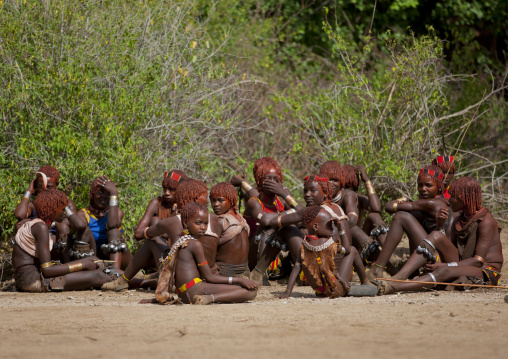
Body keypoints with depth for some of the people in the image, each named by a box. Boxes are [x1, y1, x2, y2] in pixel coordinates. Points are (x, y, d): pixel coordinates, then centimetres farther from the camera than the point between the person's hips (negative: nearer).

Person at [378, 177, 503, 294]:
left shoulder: (485, 221, -10)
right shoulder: (459, 220, 14)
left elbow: (478, 260, -18)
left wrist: (443, 265, -25)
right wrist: (440, 226, -5)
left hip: (486, 273, -7)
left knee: (445, 271, -37)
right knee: (436, 236, -15)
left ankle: (392, 288, -51)